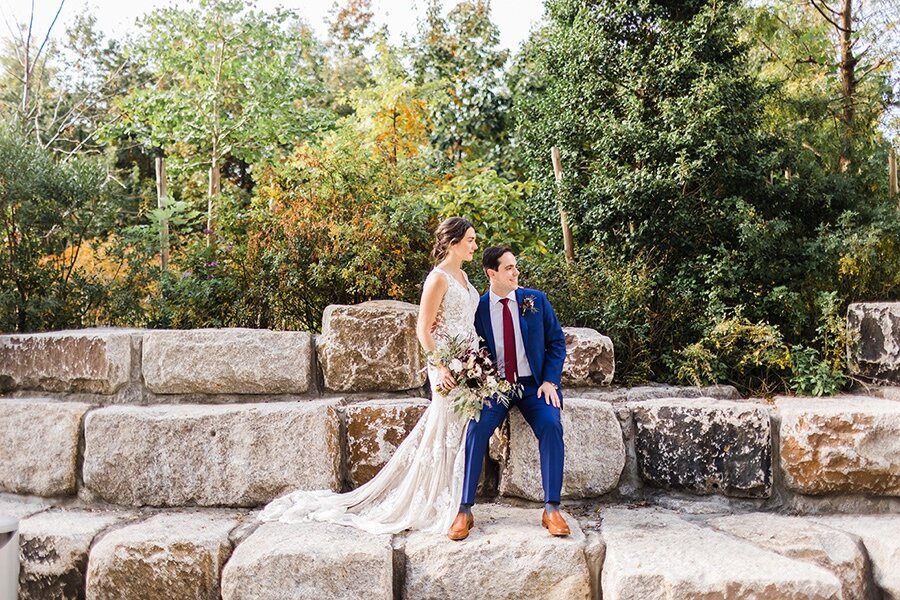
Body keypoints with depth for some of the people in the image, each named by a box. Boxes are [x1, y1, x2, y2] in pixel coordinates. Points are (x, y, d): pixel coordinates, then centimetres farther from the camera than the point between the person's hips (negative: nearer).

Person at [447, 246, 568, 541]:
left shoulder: (536, 300, 2)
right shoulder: (477, 307, -1)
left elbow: (557, 342, 5)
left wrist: (550, 381, -6)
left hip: (534, 385, 1)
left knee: (551, 425, -27)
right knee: (477, 429, -26)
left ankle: (552, 509, -16)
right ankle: (464, 510, -17)